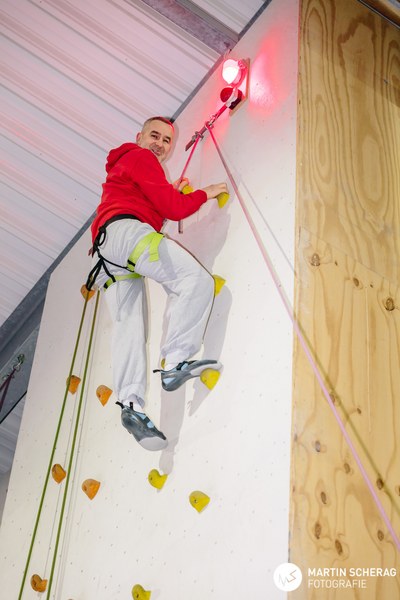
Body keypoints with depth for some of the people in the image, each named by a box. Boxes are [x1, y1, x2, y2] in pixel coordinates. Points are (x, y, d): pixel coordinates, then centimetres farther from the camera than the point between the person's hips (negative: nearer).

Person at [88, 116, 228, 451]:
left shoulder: (123, 167, 39)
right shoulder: (141, 157, 8)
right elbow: (173, 209, -1)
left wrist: (170, 192, 33)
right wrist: (205, 193, 12)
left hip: (105, 250, 10)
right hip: (126, 231, -10)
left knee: (129, 325, -5)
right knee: (197, 280, -18)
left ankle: (131, 403, -21)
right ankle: (175, 362, -31)